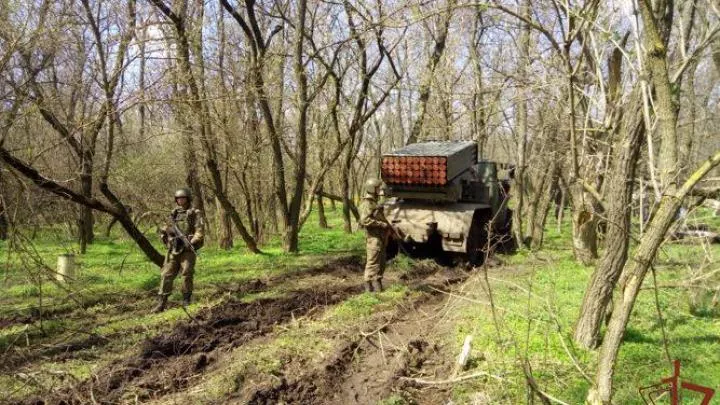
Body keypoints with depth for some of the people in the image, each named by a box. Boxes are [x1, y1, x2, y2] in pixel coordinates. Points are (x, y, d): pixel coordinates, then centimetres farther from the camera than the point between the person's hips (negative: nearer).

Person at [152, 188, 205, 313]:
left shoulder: (195, 213, 3)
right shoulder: (173, 214, 18)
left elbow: (199, 231, -6)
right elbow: (168, 229, 24)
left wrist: (191, 243, -18)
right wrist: (165, 232, 1)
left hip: (188, 250, -4)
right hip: (173, 249, 4)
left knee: (187, 274, -7)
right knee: (167, 275, -1)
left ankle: (186, 301, 4)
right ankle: (162, 303, 2)